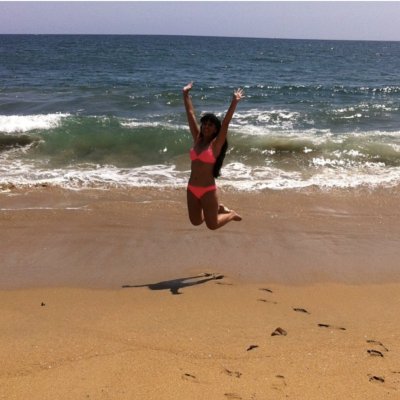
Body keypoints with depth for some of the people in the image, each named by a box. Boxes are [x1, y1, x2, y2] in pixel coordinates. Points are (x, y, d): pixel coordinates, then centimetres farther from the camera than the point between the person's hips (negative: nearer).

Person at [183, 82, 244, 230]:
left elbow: (226, 123, -18)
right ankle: (218, 209, 40)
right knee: (195, 221, 15)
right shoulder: (197, 138, 5)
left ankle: (232, 214, 33)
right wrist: (186, 94, 8)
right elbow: (190, 114, 6)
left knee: (212, 225, 4)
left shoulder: (216, 143, -8)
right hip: (192, 189, 5)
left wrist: (234, 102, -27)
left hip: (208, 190, -5)